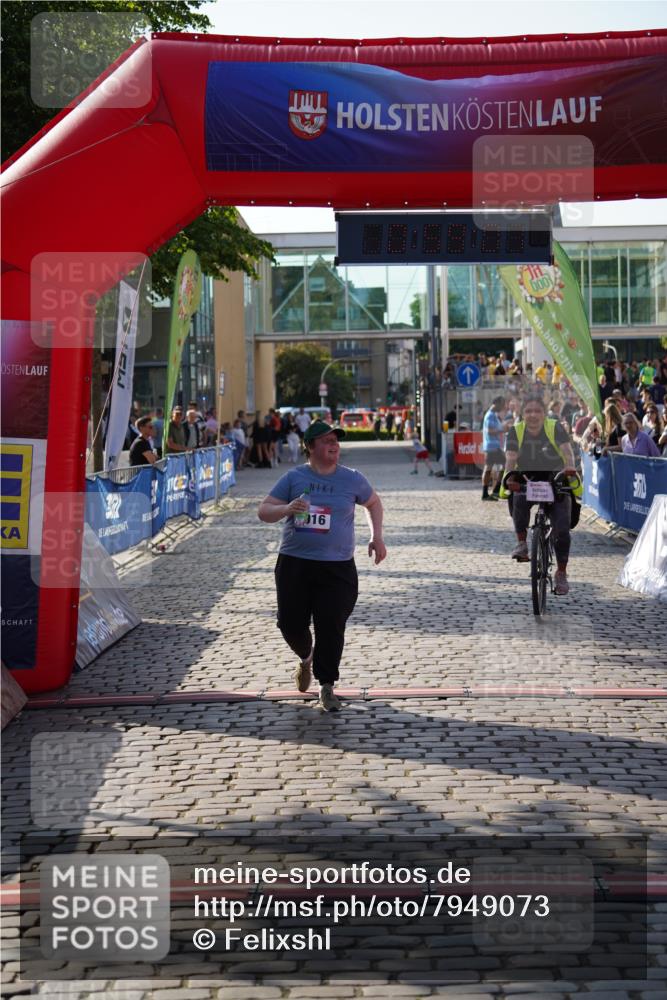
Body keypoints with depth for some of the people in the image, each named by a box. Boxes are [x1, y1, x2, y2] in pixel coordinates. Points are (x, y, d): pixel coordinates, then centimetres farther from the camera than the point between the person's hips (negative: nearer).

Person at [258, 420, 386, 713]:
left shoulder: (352, 479, 4)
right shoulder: (294, 478, 1)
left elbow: (373, 503, 22)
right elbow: (263, 511, 1)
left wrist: (377, 537, 10)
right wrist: (287, 508, -19)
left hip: (337, 567, 0)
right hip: (294, 564, 1)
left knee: (331, 627, -6)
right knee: (291, 623, 3)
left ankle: (327, 686, 10)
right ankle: (306, 658, 37)